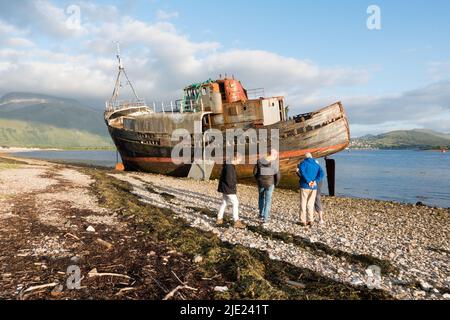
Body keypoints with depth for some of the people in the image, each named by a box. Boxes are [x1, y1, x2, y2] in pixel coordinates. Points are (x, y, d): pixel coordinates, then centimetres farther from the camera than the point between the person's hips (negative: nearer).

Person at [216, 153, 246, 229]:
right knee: (235, 203, -5)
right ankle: (237, 222, -1)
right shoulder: (229, 166, -22)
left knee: (225, 203, 18)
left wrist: (234, 185, 10)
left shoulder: (230, 165, 11)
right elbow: (228, 180, -25)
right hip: (228, 188, -11)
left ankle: (219, 219, 26)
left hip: (225, 188, 11)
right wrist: (234, 188, -14)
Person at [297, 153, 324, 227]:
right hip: (313, 187, 4)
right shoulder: (317, 165, 14)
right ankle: (310, 220, 14)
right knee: (310, 204, 12)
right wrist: (315, 181, -12)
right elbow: (322, 174, -3)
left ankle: (303, 221, 6)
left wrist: (308, 182, -19)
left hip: (304, 186, -4)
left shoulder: (302, 163, 1)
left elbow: (302, 173, -20)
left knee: (303, 204, 4)